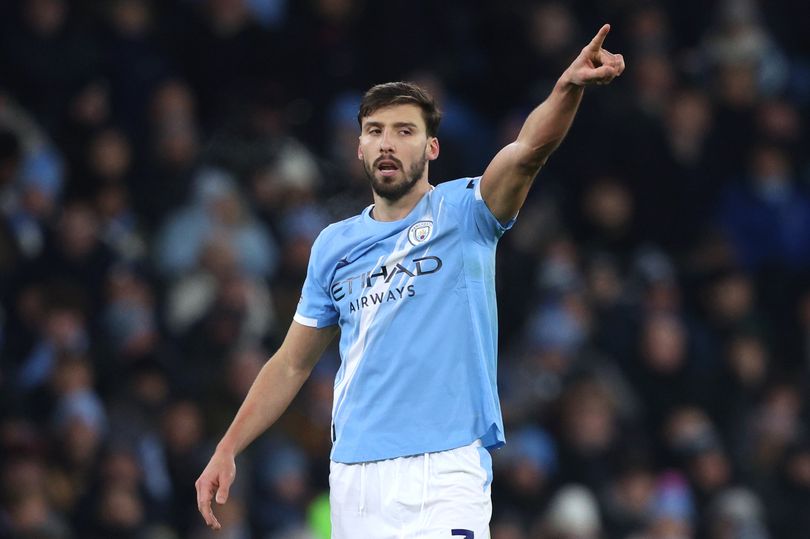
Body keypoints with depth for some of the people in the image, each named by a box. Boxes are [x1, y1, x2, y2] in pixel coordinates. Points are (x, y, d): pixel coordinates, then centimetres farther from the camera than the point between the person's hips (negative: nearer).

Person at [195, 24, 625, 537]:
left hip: (442, 479, -4)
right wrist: (226, 451, 14)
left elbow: (528, 150, -18)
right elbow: (292, 364, 21)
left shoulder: (461, 213, 2)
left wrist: (569, 87, -38)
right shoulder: (335, 244, 14)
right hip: (353, 479, 4)